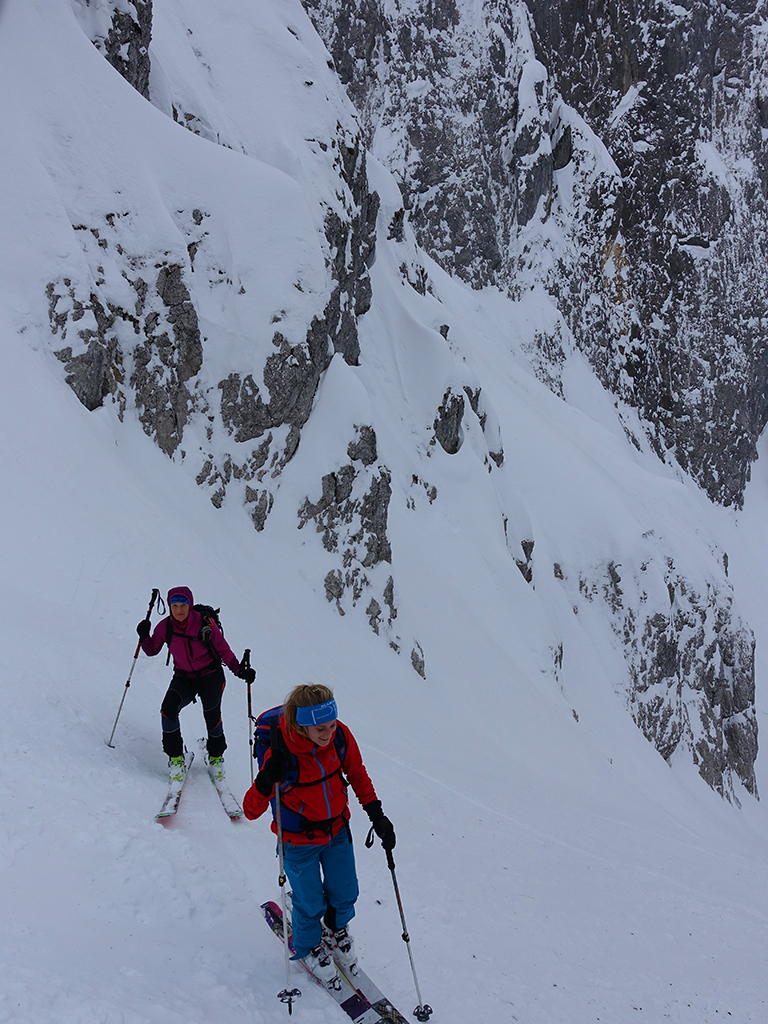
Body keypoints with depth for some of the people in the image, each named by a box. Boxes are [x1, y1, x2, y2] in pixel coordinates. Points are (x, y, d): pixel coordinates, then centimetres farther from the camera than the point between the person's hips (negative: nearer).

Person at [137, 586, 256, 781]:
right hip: (184, 677, 2)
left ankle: (216, 756, 13)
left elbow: (223, 650, -7)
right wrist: (144, 637, -15)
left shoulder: (205, 623, -16)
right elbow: (152, 651, 5)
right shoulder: (165, 626, -8)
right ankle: (176, 757, -3)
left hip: (211, 676, -2)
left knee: (212, 715, -18)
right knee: (168, 708, -23)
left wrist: (239, 670, -17)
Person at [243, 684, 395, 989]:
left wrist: (376, 814, -4)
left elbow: (357, 774, -1)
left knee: (345, 894, 19)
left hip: (337, 831, 4)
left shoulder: (340, 736, -21)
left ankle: (336, 930, 54)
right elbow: (251, 810, -27)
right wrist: (266, 783, -47)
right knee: (311, 904, 13)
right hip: (299, 841, -4)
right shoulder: (281, 754, -33)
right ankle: (308, 947, 47)